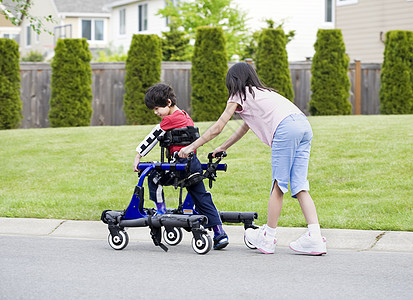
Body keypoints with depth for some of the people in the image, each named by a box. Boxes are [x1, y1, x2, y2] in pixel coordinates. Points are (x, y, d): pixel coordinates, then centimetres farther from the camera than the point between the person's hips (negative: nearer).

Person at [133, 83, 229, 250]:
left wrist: (139, 155, 2)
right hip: (194, 163, 9)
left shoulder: (170, 119, -8)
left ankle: (161, 212, 4)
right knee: (202, 199, 9)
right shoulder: (185, 116, 19)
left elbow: (152, 138, -5)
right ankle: (220, 235, 6)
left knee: (154, 178, 3)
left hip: (181, 163, -9)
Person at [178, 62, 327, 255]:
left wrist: (191, 147, 24)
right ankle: (314, 238, -7)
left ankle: (267, 238, 7)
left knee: (278, 186, 0)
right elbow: (245, 127, 47)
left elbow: (217, 128, 16)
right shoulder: (261, 93, 38)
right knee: (300, 187, 4)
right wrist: (223, 148, 55)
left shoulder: (239, 96, 15)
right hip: (304, 125, 7)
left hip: (286, 128, -7)